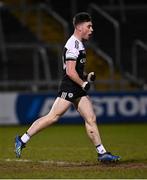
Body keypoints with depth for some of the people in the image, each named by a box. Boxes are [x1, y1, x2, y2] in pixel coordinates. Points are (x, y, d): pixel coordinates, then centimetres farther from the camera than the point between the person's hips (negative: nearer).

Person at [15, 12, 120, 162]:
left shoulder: (79, 44, 19)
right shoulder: (73, 45, -14)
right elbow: (70, 72, -20)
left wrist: (87, 76, 14)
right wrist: (84, 84, -13)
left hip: (79, 89, 10)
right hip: (69, 88, -10)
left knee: (91, 119, 5)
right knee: (53, 117, -12)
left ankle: (102, 153, 6)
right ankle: (23, 140, -6)